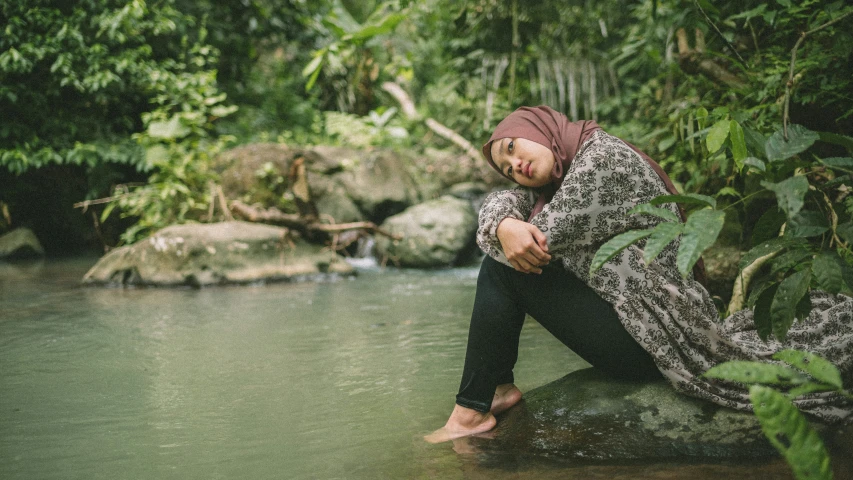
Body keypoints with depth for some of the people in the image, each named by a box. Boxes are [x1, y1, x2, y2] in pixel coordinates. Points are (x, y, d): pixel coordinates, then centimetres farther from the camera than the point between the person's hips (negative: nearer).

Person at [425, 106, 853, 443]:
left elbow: (543, 238, -17)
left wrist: (513, 243, 3)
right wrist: (504, 226, -20)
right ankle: (498, 388, 9)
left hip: (646, 337, -10)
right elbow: (503, 201, 2)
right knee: (502, 262, 10)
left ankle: (472, 412, -8)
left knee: (505, 269, -11)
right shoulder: (563, 177, 16)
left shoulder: (605, 156, -12)